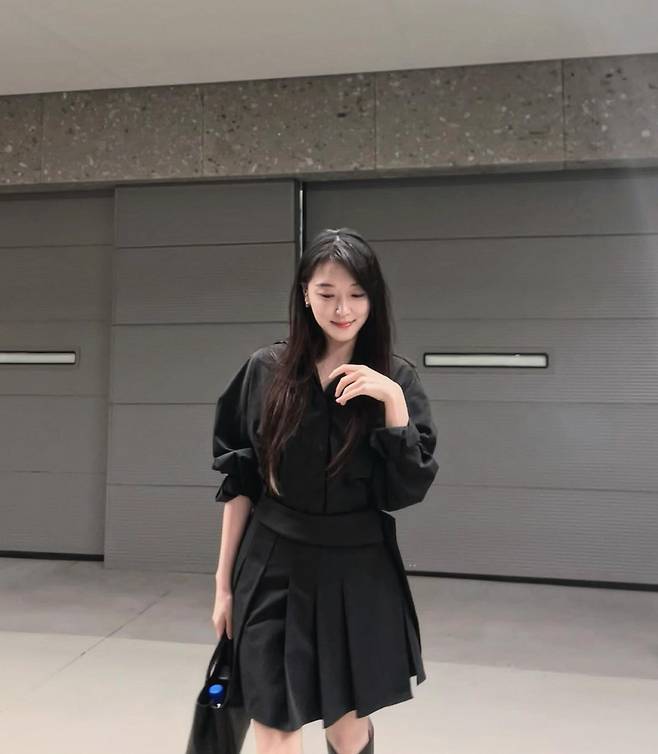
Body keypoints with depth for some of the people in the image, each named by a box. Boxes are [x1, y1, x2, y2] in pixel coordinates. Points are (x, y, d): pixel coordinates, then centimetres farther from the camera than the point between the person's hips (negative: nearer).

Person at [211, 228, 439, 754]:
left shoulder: (397, 378, -4)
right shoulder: (265, 371, -4)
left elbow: (410, 488, -9)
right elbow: (239, 485, 2)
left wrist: (393, 401, -21)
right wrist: (225, 582, 4)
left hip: (357, 574, 0)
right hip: (274, 571, 0)